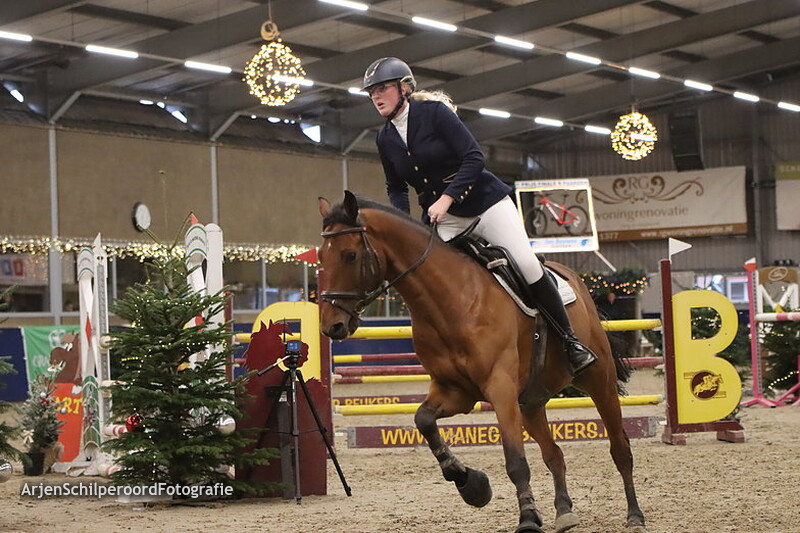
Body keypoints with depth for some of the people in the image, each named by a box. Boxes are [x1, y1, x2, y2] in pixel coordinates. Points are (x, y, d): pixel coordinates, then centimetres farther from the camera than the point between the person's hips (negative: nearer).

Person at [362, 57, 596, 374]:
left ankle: (570, 342, -5)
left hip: (485, 201, -5)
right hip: (442, 217, 5)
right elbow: (396, 188, 14)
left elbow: (474, 157, -18)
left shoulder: (434, 111, -13)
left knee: (527, 266, -17)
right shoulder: (385, 139, 4)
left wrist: (446, 199, -25)